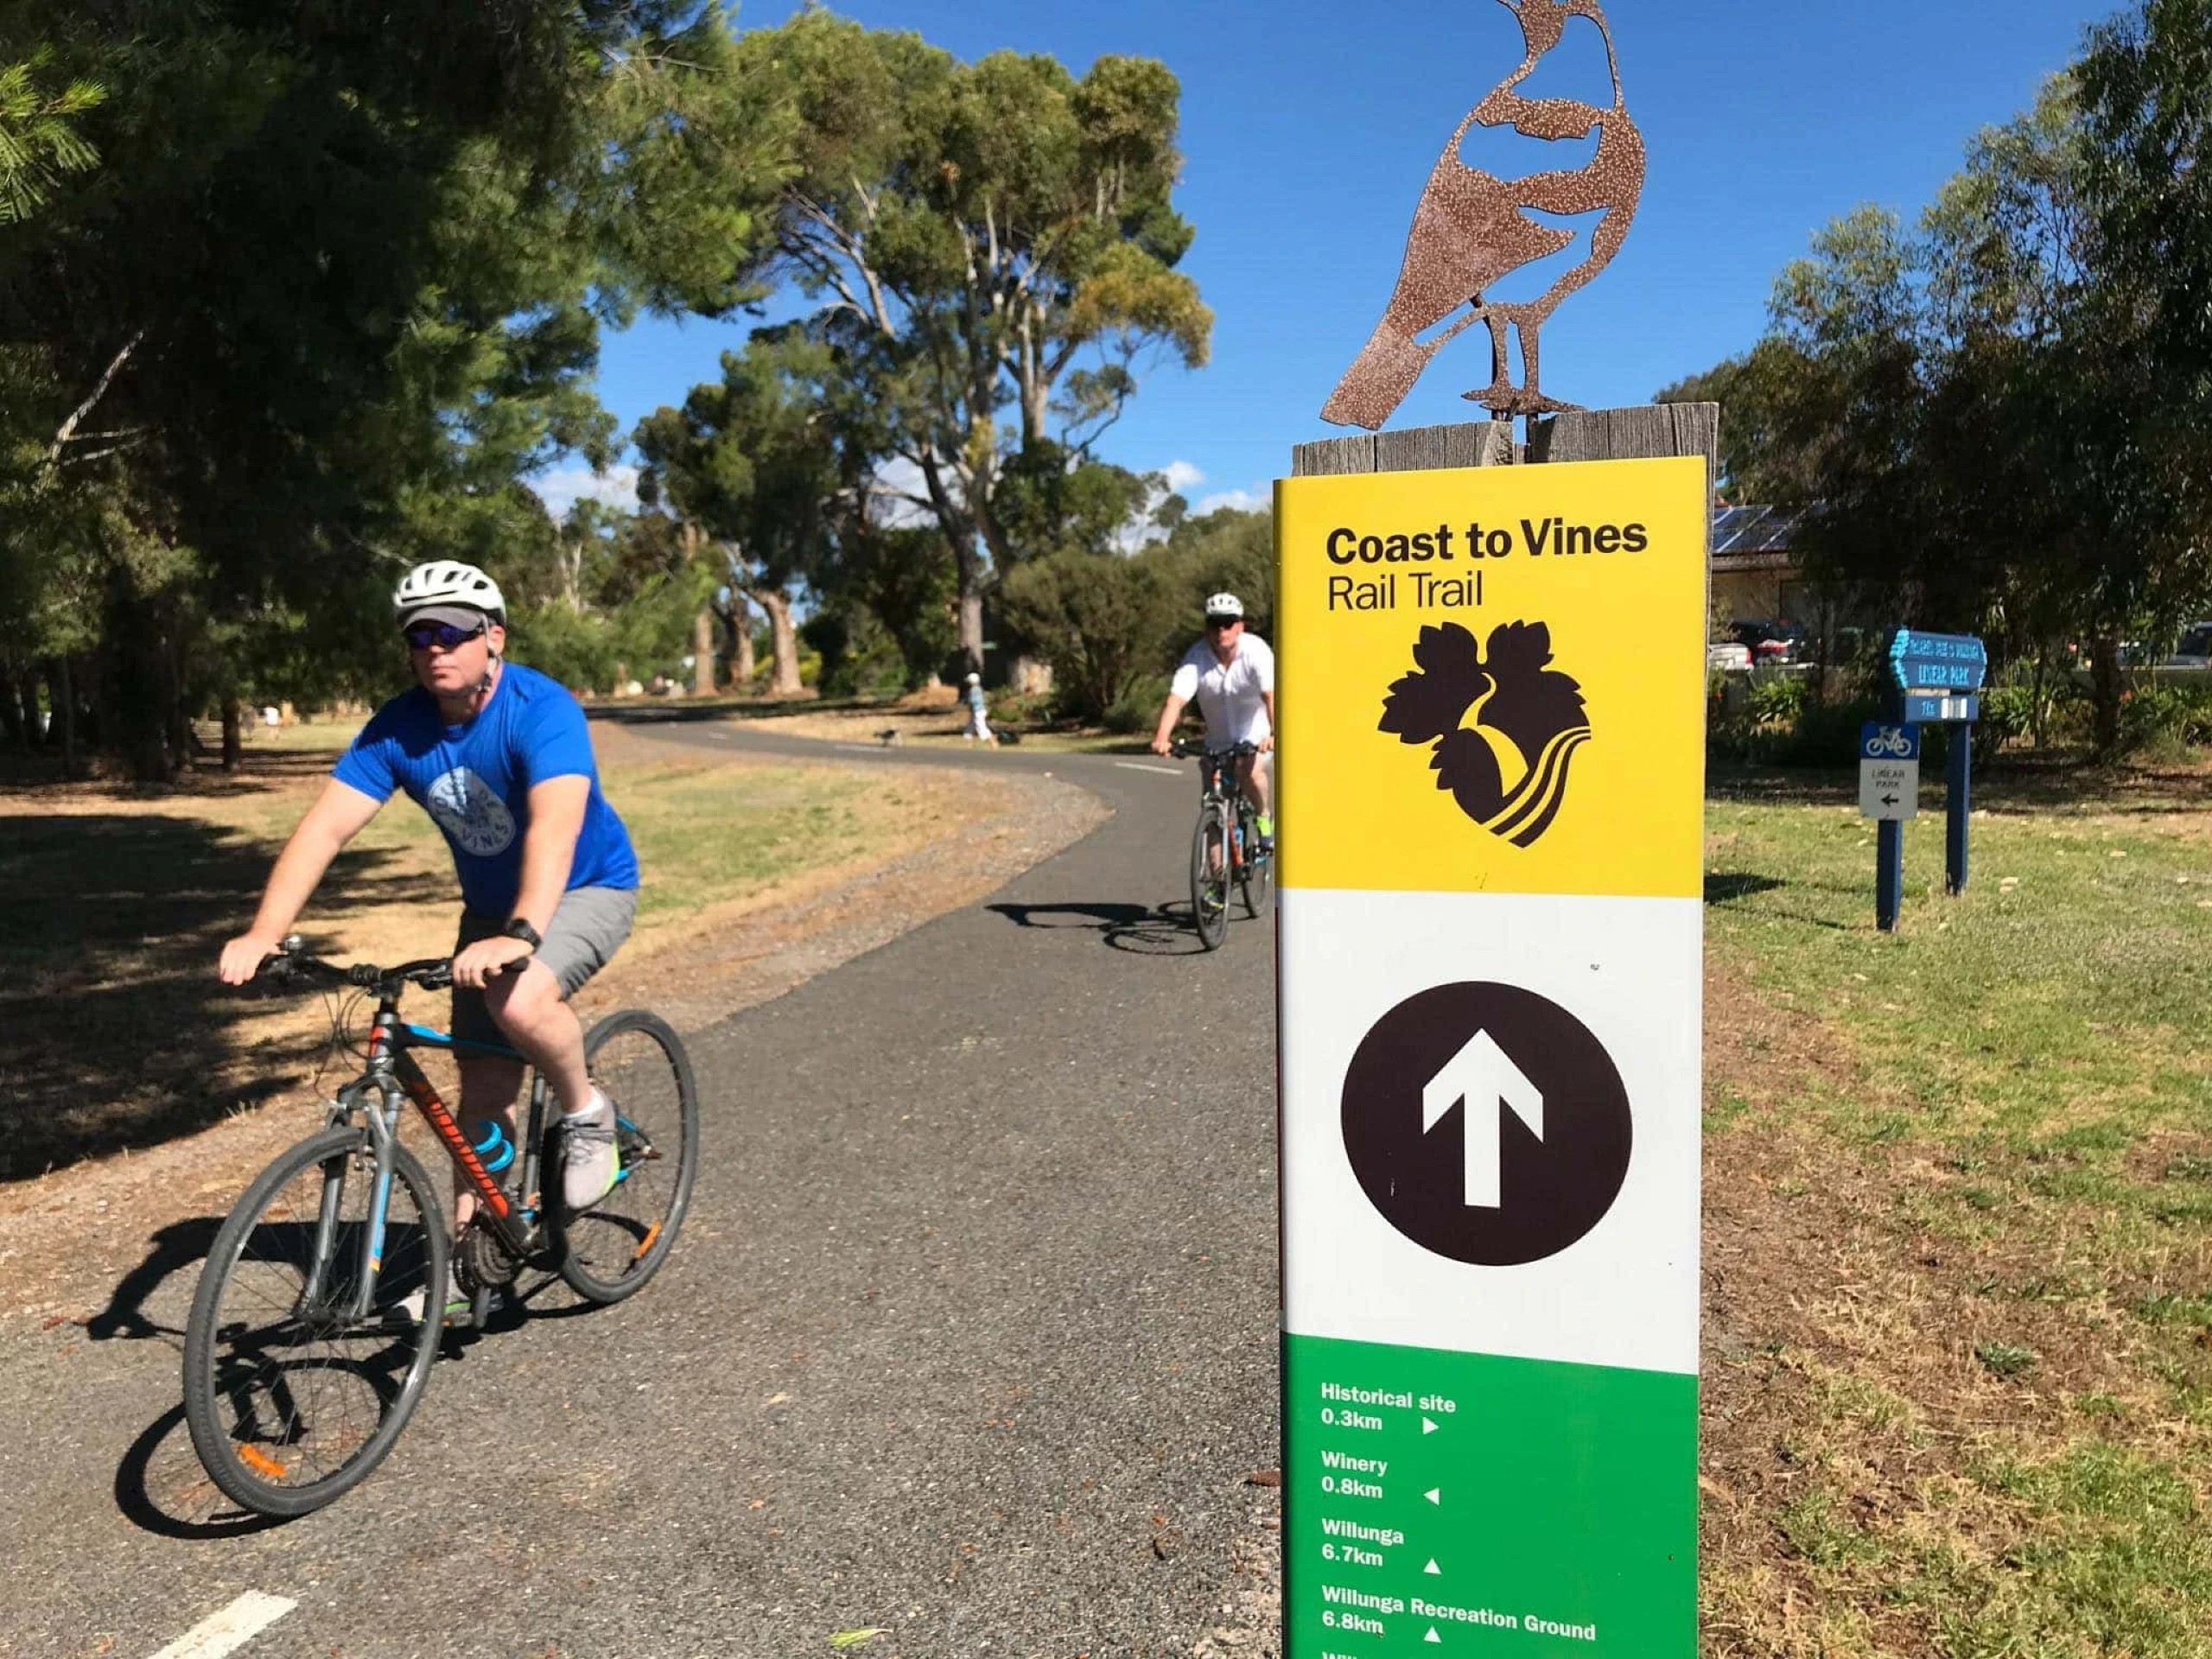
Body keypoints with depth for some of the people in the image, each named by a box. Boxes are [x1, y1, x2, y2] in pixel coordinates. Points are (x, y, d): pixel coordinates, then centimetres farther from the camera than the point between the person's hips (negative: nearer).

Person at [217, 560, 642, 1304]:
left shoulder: (543, 711, -28)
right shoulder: (399, 727, -13)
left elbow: (554, 826, -42)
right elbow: (324, 826, -20)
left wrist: (520, 935, -56)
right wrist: (261, 936, -32)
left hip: (587, 888, -5)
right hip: (490, 903, 5)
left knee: (520, 1000, -34)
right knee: (483, 1086, 4)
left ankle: (585, 1117, -6)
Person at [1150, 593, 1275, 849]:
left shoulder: (1256, 650, -20)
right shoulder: (1196, 657, -16)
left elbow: (1271, 695, -33)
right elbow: (1176, 699, -28)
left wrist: (1274, 734, -51)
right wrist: (1162, 737, -45)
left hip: (1256, 733, -3)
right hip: (1218, 738, 3)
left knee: (1249, 770, -33)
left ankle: (1266, 816, -4)